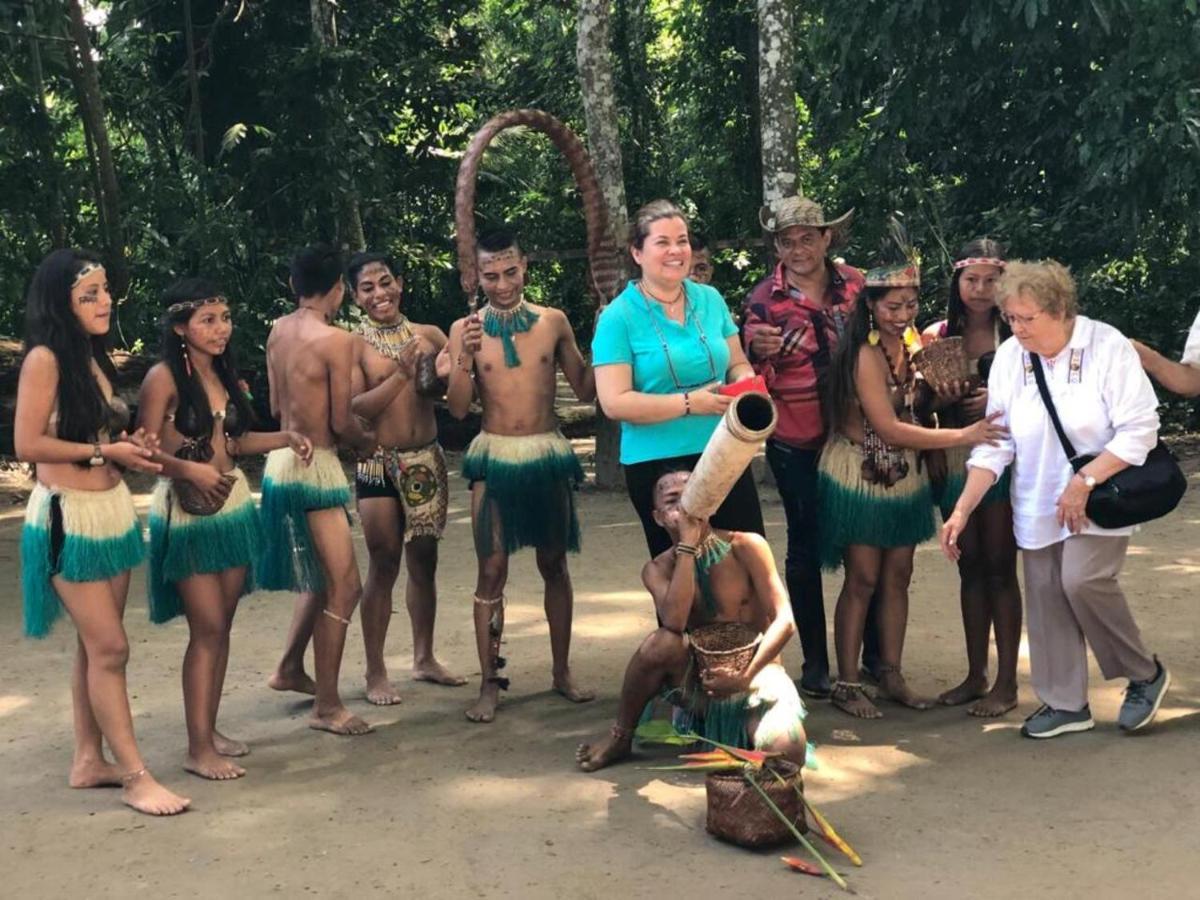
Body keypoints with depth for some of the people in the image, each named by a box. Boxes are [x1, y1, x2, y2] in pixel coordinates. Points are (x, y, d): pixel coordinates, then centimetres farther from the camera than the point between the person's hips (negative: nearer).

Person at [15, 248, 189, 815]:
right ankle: (136, 777, -1)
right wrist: (105, 451, -16)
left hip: (113, 511, 8)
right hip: (68, 518, -8)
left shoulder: (94, 358, 12)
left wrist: (130, 447, 0)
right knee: (109, 648, -6)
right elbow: (27, 444, -17)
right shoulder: (45, 358, -12)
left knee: (95, 646, 12)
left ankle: (89, 761, 22)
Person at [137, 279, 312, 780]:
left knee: (222, 625, 10)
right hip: (188, 513, -7)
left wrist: (286, 438, 5)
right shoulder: (164, 378, -12)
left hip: (232, 507, 7)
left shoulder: (223, 374, 10)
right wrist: (192, 470, -27)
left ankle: (210, 729, 21)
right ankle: (199, 749, 0)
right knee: (207, 628, -7)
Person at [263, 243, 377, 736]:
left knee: (323, 575, 24)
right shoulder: (337, 340, -16)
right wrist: (369, 440, 5)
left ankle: (290, 668, 35)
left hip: (282, 459, 9)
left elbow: (276, 405, 13)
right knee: (344, 586, -2)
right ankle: (327, 706, 2)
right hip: (314, 467, -9)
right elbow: (342, 423, -14)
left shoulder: (278, 331, 6)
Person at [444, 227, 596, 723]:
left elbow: (585, 390, 6)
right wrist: (466, 357, -17)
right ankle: (489, 683, 4)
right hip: (494, 458, -1)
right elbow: (458, 408, -3)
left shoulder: (553, 322, 4)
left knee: (554, 565, 10)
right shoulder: (465, 329, 2)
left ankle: (562, 671, 21)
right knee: (492, 571, -3)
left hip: (547, 454, 1)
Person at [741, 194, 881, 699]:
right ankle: (814, 662, 17)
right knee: (806, 545, 7)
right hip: (797, 444, -2)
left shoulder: (857, 285, 2)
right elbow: (753, 377, -5)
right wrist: (758, 351, -26)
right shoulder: (764, 300, -5)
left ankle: (875, 655, 24)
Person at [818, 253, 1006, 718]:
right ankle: (846, 684, 9)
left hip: (904, 475, 7)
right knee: (863, 580, -1)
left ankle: (891, 676, 22)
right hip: (861, 475, -7)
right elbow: (889, 428, -24)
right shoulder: (866, 354, -19)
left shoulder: (910, 345, 5)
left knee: (898, 575, 11)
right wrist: (963, 435, -24)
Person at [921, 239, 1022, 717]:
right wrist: (931, 453, -4)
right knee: (970, 567, 11)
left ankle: (1006, 682, 9)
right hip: (953, 462, 4)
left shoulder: (1014, 335, -6)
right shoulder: (937, 336, 4)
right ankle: (975, 675, 21)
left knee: (999, 569, 0)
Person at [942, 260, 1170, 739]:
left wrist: (1084, 482, -23)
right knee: (1046, 598, 4)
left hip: (1100, 498, -5)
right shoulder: (1009, 358, -4)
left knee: (1083, 580, -20)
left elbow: (1139, 430, -16)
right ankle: (1066, 703, 19)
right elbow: (993, 446, -2)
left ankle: (1145, 674, 4)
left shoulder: (1108, 348, -15)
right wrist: (962, 509, -10)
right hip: (1037, 506, 5)